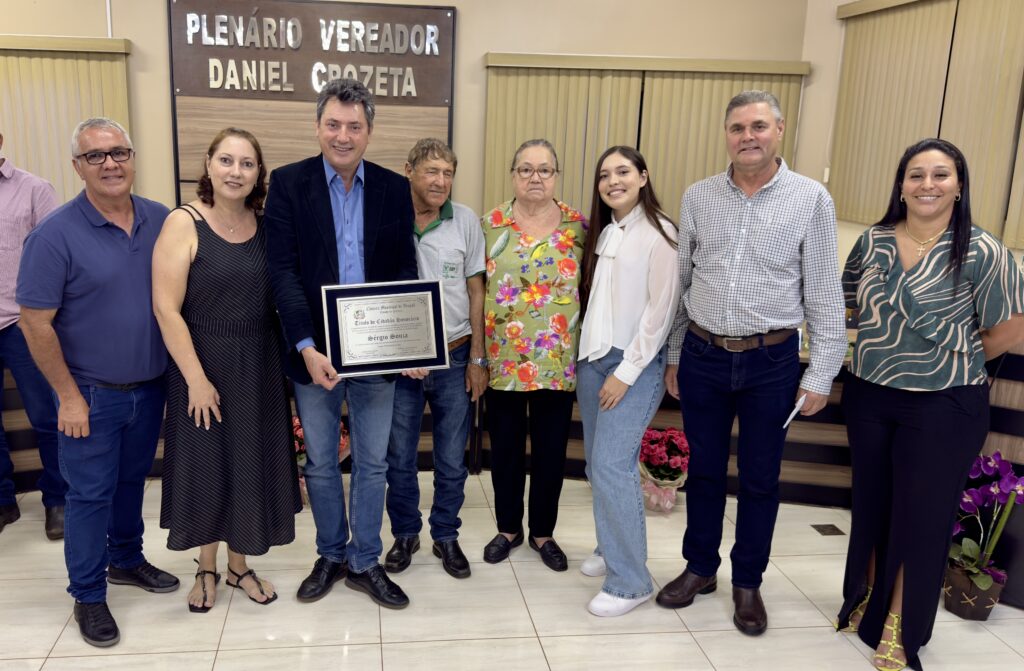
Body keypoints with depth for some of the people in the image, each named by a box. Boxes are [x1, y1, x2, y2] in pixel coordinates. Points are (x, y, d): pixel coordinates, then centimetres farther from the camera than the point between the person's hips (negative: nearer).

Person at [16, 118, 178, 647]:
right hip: (92, 395, -4)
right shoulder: (56, 234, -15)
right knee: (90, 495, 7)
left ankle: (126, 560, 41)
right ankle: (88, 595, 23)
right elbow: (35, 322, -13)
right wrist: (69, 396, -12)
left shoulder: (161, 221, -2)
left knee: (132, 480, 21)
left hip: (149, 387, 4)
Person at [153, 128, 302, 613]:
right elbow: (166, 308, -15)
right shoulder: (184, 223, -12)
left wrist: (289, 358, -2)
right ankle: (207, 568, 32)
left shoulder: (265, 225, 1)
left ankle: (239, 564, 33)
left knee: (251, 462, 13)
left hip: (260, 366, 4)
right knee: (205, 462, 10)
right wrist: (196, 380, -16)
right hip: (204, 365, -3)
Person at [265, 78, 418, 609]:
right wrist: (306, 347, -21)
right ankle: (331, 555, 35)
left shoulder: (394, 188, 2)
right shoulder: (289, 183, -4)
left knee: (372, 463, 12)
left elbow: (404, 272, 2)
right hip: (316, 351, -1)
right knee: (320, 464, 15)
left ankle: (365, 562, 30)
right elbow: (283, 271, -10)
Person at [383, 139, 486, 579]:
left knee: (452, 460, 11)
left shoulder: (466, 221, -4)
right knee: (399, 458, 12)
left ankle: (446, 535, 29)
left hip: (455, 358, 1)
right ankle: (405, 534, 32)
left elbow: (476, 292, 1)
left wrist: (477, 358, -1)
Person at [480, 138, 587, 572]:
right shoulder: (490, 224, -1)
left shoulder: (578, 226, 1)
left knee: (551, 449, 10)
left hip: (559, 360, 0)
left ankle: (543, 532, 28)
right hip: (503, 359, 0)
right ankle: (508, 528, 30)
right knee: (505, 446, 11)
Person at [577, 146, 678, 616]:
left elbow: (660, 309, -14)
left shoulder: (660, 234, -9)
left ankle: (631, 581, -1)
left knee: (612, 465, -12)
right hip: (593, 357, 7)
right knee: (598, 463, 11)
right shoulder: (603, 233, 12)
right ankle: (611, 549, 28)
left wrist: (627, 372, -16)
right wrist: (586, 355, 7)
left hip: (636, 363, -7)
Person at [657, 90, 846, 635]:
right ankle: (699, 568, 33)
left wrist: (820, 375, -5)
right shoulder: (698, 197, 2)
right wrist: (673, 357, 10)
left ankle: (748, 583, 29)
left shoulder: (810, 199, -4)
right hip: (702, 356, 2)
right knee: (703, 469, 14)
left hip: (771, 362, -2)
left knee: (759, 478, 11)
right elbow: (680, 282, 9)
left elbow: (824, 294, -3)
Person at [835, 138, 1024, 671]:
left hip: (943, 407, -4)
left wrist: (952, 362, -2)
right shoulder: (872, 242, -1)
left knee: (921, 516, 8)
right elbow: (848, 301, 15)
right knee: (871, 504, 17)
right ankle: (867, 600, 39)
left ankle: (899, 628, 26)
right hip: (869, 396, 4)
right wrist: (887, 351, 7)